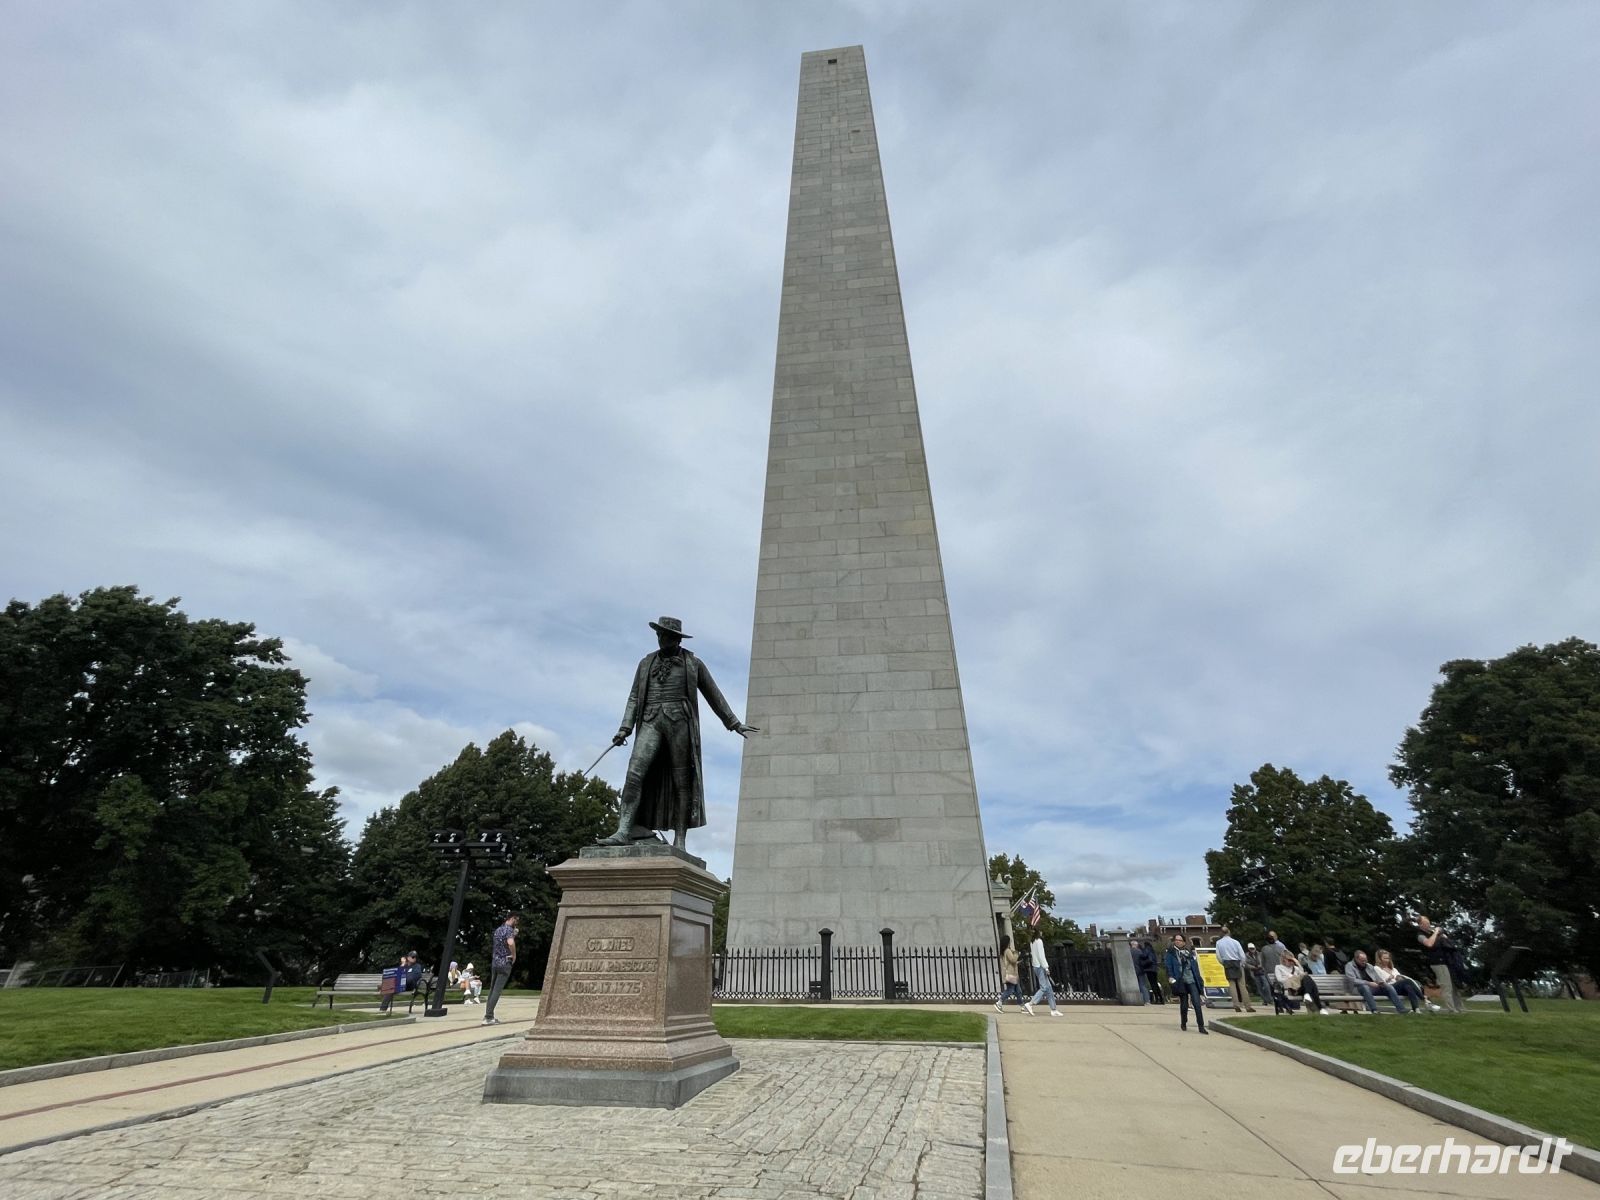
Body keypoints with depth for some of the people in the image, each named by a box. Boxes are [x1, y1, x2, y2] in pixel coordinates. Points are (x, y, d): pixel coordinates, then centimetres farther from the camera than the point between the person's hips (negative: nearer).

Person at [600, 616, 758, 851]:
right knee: (635, 772, -17)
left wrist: (735, 724, 14)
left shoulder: (693, 664, 11)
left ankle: (679, 841, 1)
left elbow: (714, 695, 14)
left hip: (679, 721, -2)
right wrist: (625, 729, 3)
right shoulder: (646, 663, 18)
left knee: (682, 781, -3)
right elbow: (634, 698, 15)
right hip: (651, 722, 2)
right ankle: (623, 831, -19)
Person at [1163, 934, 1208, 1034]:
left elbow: (1195, 967, 12)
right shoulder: (1171, 953, 3)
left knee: (1197, 1003, -9)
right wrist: (1170, 977, -16)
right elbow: (1169, 967, -2)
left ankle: (1201, 1026, -3)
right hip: (1181, 982, -2)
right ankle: (1183, 1023, 26)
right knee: (1184, 1005, 3)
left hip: (1192, 981, 2)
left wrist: (1199, 981, 7)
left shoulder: (1189, 953, 12)